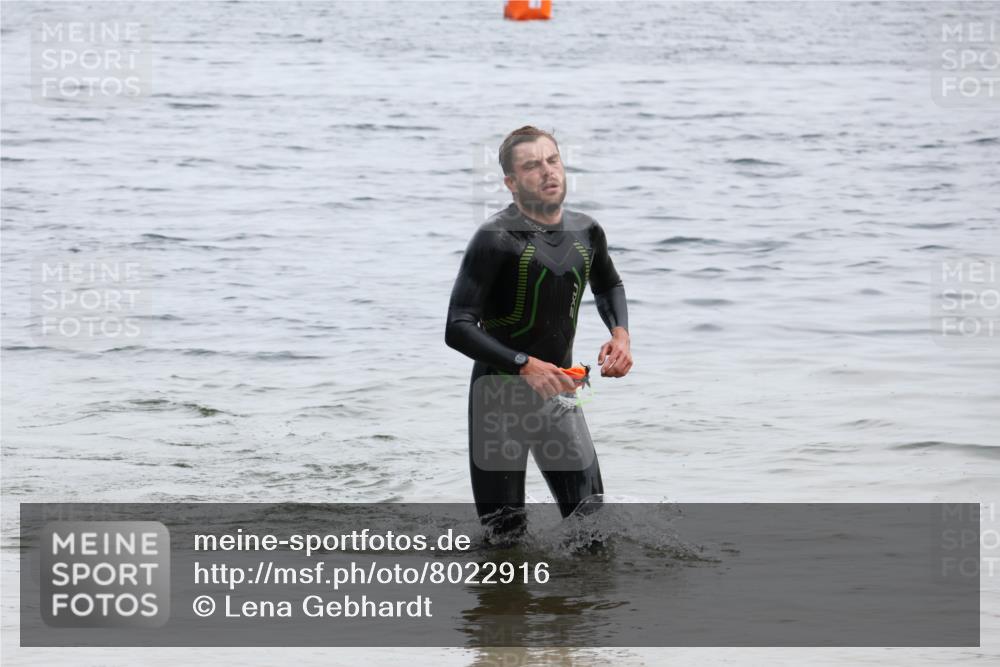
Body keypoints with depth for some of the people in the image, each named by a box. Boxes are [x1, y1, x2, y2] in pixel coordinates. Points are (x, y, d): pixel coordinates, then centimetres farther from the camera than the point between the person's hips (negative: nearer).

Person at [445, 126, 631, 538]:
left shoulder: (586, 232, 4)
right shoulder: (495, 239, -16)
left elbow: (609, 287, 27)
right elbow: (458, 329, -20)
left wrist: (620, 334, 7)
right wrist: (526, 366, -29)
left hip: (558, 392, 5)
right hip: (500, 395, -5)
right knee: (505, 536, -1)